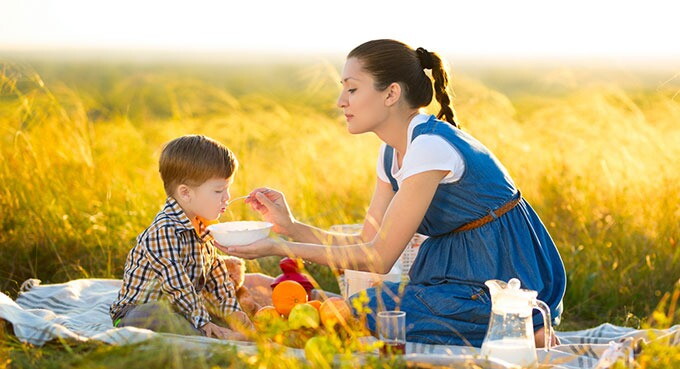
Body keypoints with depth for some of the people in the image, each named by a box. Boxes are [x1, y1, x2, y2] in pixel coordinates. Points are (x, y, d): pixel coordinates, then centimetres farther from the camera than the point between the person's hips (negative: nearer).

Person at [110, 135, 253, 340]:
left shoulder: (201, 230, 10)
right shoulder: (164, 231, -22)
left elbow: (215, 274, 18)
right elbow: (177, 284, -24)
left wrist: (231, 309, 7)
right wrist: (203, 323, -23)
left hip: (179, 310, 11)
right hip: (136, 312, -11)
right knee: (153, 316, -41)